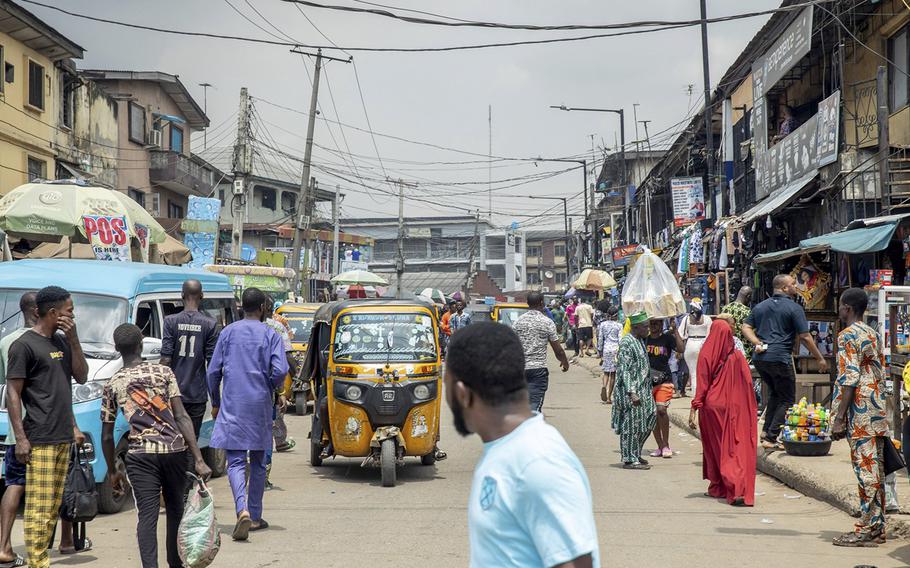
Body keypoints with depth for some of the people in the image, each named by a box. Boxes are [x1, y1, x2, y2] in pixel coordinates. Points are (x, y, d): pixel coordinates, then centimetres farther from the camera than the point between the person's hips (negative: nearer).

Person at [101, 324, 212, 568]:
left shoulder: (113, 385, 7)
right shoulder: (164, 372, 4)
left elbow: (107, 436, 10)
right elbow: (182, 417, -4)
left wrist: (113, 472, 22)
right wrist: (199, 459, -6)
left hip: (141, 455, -1)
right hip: (175, 449, 1)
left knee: (147, 516, -2)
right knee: (175, 509, 18)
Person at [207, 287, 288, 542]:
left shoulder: (228, 333, 6)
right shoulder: (270, 335, 0)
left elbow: (213, 371, 6)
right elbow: (280, 371, -12)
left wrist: (215, 403, 17)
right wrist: (271, 389, 10)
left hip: (232, 406, 0)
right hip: (260, 405, 0)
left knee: (235, 462, -4)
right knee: (258, 463, 12)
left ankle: (242, 510, -26)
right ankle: (255, 517, 18)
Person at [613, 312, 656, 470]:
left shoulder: (640, 341, 13)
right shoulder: (627, 343, -17)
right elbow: (624, 370, -21)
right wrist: (632, 393, -26)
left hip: (643, 390, 10)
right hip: (631, 390, -10)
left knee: (650, 417, 12)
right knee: (632, 424, -3)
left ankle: (635, 453, 24)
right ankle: (630, 459, 5)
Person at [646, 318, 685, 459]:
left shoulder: (667, 337, -2)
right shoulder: (645, 338, 7)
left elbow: (681, 349, -17)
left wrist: (675, 330, -18)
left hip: (664, 380, -4)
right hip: (647, 380, 4)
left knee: (661, 409, -18)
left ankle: (666, 445, -5)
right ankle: (660, 447, 14)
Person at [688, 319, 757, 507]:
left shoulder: (706, 355, -9)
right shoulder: (738, 356, -1)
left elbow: (702, 385, -11)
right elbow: (747, 384, 1)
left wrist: (694, 408, -9)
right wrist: (748, 410, 8)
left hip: (711, 406, -2)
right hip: (732, 408, 2)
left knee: (714, 447, 12)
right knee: (734, 448, 3)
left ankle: (717, 487, 20)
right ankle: (739, 489, -9)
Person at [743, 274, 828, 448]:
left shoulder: (760, 306, 15)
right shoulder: (794, 308, -4)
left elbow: (746, 327, 10)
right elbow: (805, 337, -6)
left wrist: (758, 343, 0)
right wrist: (820, 359, 3)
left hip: (759, 358, 7)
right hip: (780, 358, -7)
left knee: (775, 393, 26)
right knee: (787, 400, 5)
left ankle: (766, 431, 18)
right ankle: (771, 439, -2)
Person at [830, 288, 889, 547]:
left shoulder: (848, 336, -10)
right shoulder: (873, 335, 17)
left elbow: (849, 380, -17)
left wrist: (839, 419, -16)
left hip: (860, 412, -9)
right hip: (878, 409, 9)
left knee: (865, 470, -8)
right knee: (875, 470, 10)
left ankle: (867, 529, -7)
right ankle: (877, 527, 14)